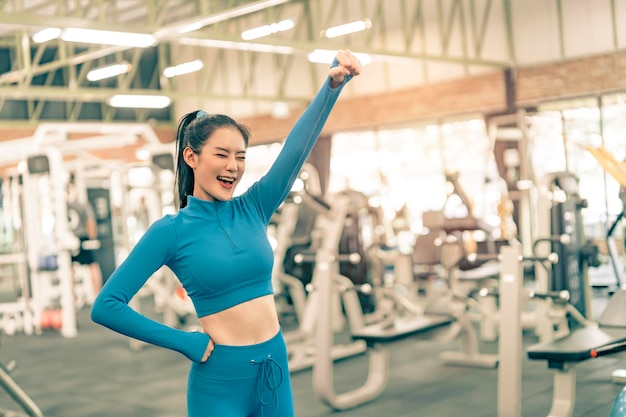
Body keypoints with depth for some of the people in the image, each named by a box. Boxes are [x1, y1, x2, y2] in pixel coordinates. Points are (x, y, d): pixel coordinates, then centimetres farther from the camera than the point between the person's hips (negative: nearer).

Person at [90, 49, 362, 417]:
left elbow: (299, 145, -12)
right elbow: (106, 306, -10)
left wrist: (333, 84, -25)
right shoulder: (172, 231, -8)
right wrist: (184, 342, -9)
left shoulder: (253, 208, 2)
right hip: (220, 378, -4)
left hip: (276, 367, 4)